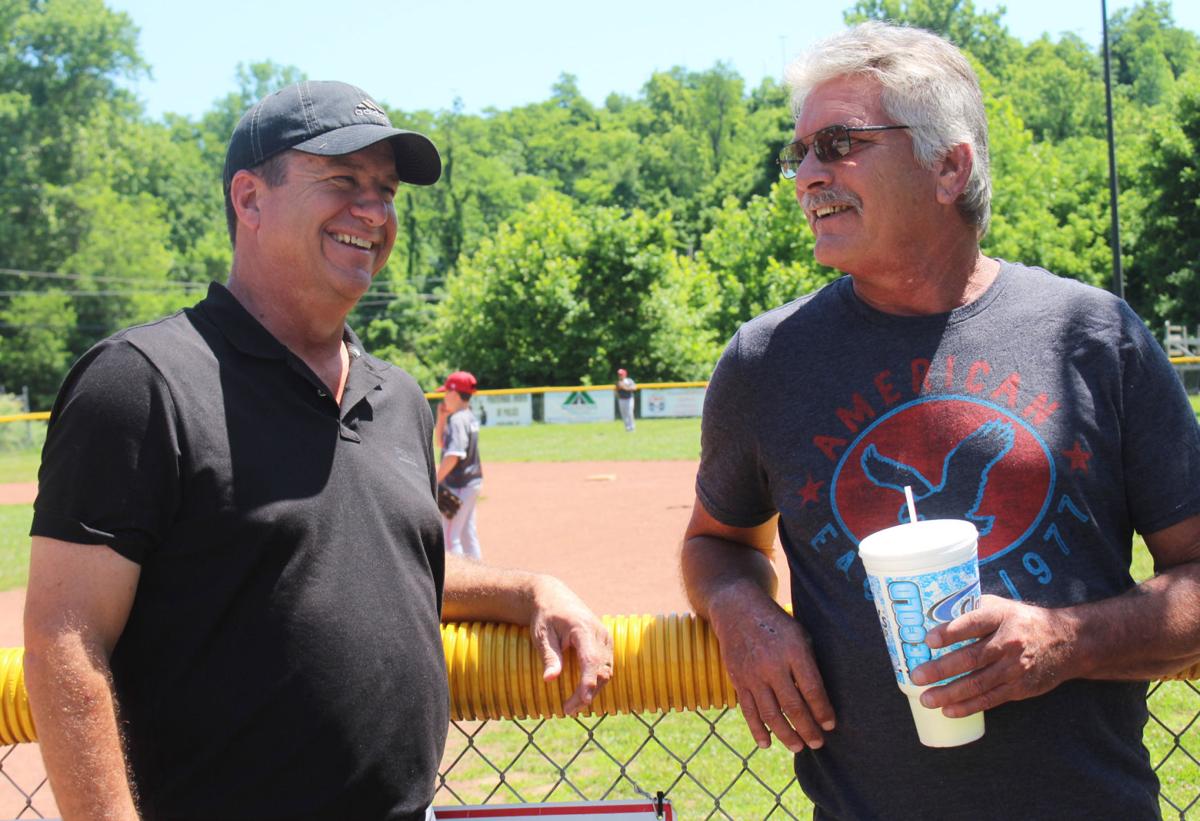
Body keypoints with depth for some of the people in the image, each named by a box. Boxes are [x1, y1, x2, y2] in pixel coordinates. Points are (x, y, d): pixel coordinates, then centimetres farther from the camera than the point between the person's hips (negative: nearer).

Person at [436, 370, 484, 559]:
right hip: (473, 482, 10)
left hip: (458, 485, -10)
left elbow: (452, 456, -26)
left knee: (449, 536, -5)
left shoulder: (457, 420, -18)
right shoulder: (470, 418, 10)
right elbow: (441, 441, 22)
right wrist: (441, 418, 9)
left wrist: (436, 481, -20)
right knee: (468, 533, 18)